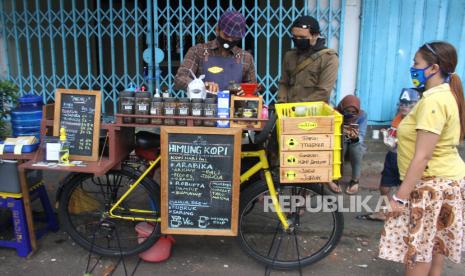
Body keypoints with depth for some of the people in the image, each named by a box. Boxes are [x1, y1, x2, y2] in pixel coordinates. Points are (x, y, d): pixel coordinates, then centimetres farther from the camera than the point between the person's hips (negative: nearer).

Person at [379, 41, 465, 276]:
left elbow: (422, 157, -25)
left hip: (432, 184, -10)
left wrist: (400, 196, -22)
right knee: (434, 243, 19)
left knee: (415, 249, 1)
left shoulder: (433, 101, -22)